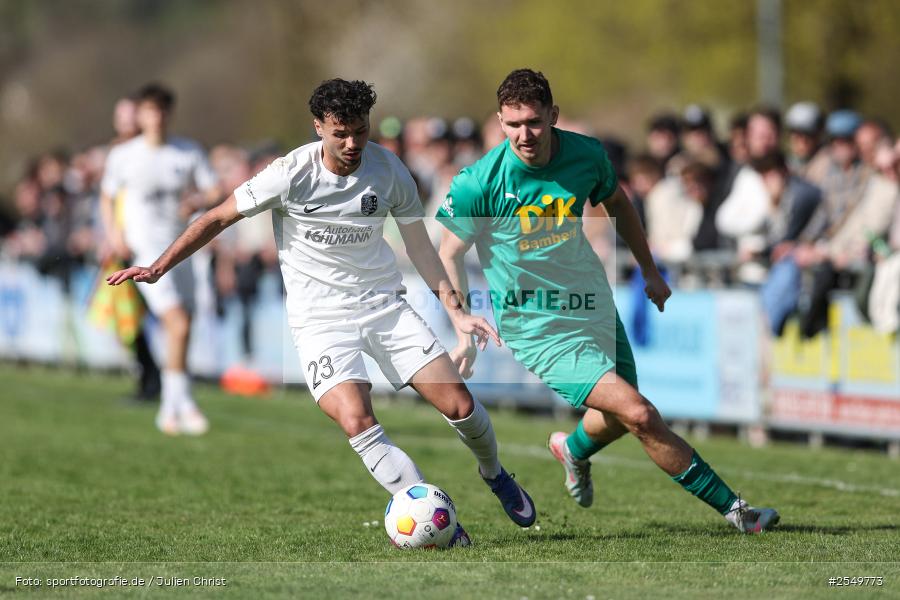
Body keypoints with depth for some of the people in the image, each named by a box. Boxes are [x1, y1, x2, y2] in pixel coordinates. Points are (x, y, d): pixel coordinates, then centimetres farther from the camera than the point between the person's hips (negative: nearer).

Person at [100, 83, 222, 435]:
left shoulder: (190, 153, 5)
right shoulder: (122, 155, 1)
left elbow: (216, 194, 5)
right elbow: (106, 197, 12)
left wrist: (197, 202, -17)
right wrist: (114, 232, -4)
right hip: (144, 249, -4)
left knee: (180, 333, 4)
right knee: (178, 324, -20)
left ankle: (169, 411, 18)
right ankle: (183, 405, -14)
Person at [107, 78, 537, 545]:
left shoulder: (388, 170, -4)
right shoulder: (292, 174, -14)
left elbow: (419, 246, 9)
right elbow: (218, 218, -4)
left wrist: (456, 311, 3)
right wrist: (157, 269, -8)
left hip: (384, 304, 3)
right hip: (320, 317, -3)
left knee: (459, 404, -6)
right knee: (356, 422, -26)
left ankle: (494, 475, 26)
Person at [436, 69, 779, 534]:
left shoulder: (586, 155, -6)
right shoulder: (478, 184, -18)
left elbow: (617, 204, 15)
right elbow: (449, 256, -6)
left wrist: (650, 272, 19)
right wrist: (465, 332, -12)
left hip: (594, 305, 6)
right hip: (537, 327, -6)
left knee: (617, 420, 21)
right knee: (638, 414, -18)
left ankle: (573, 449, 58)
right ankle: (732, 508, -7)